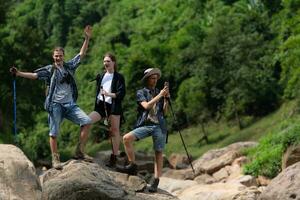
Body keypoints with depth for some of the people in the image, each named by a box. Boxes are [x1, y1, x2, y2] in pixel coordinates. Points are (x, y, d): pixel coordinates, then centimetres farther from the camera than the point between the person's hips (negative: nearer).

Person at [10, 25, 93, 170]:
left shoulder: (69, 66, 11)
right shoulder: (49, 69, 1)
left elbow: (82, 54, 13)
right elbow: (34, 75, -10)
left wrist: (87, 39, 6)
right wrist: (19, 73, -24)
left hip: (70, 104, 3)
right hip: (55, 105, -3)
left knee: (86, 121, -12)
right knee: (54, 133, -3)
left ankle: (79, 152, -3)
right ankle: (55, 159, 9)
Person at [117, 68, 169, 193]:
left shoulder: (159, 92, 15)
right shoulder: (141, 93, 7)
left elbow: (164, 112, 12)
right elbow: (146, 106, -12)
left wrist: (166, 99, -1)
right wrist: (159, 96, -14)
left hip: (159, 126, 2)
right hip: (145, 125, -2)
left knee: (158, 153, -3)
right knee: (127, 138, -23)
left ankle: (156, 182, -1)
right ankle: (132, 166, -10)